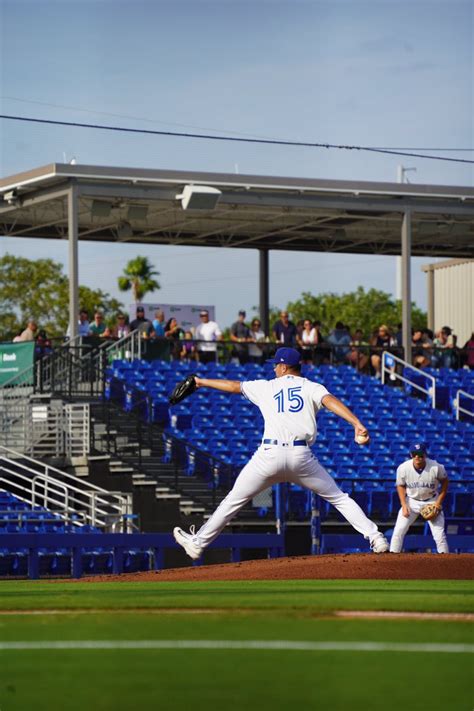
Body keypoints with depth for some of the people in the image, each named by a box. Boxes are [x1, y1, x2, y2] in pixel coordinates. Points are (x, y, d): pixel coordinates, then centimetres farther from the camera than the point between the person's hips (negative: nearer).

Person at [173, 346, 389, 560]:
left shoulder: (266, 387, 16)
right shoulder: (311, 387, 10)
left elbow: (234, 386, 26)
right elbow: (330, 401, -9)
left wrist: (201, 382, 42)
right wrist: (357, 424, -23)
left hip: (270, 454, 0)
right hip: (301, 456, 0)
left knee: (234, 500, 13)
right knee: (338, 498, 11)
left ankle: (197, 543, 19)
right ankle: (375, 537, -1)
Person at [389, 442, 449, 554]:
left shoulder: (436, 468, -22)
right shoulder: (403, 468, -19)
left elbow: (444, 482, -3)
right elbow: (401, 486, -2)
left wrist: (439, 502, -9)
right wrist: (404, 505, -10)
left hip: (432, 502, -1)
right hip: (411, 501, 1)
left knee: (439, 533, -6)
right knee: (398, 531, -7)